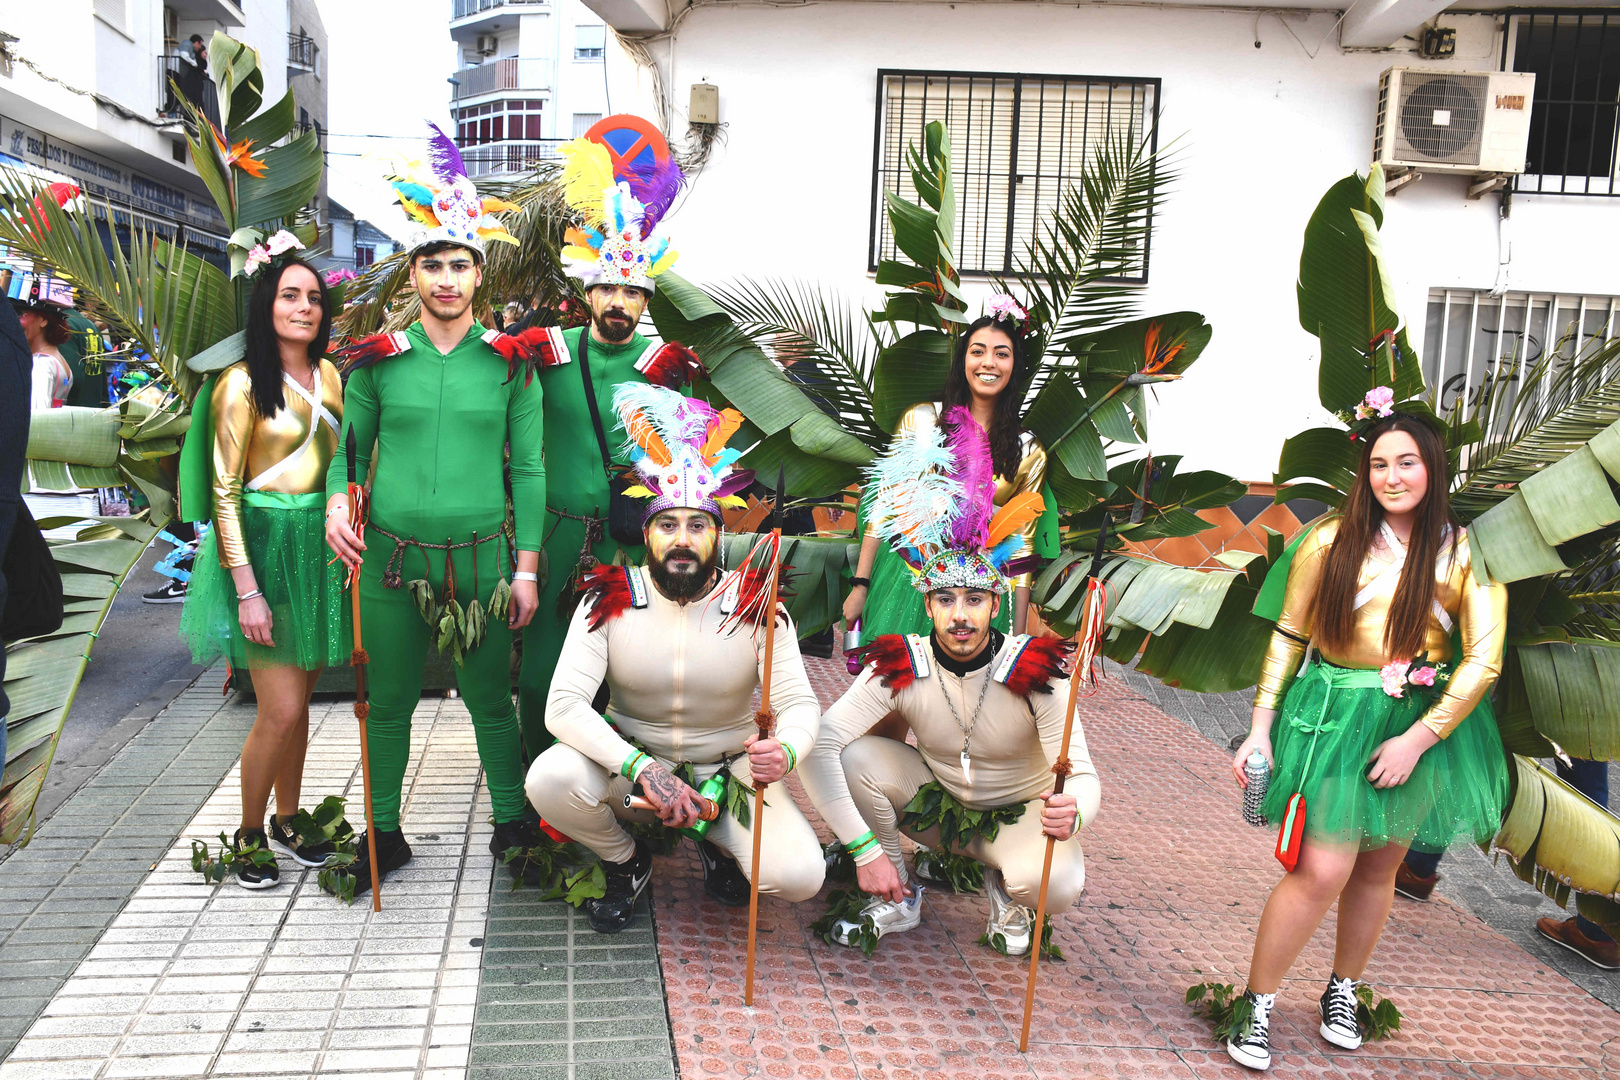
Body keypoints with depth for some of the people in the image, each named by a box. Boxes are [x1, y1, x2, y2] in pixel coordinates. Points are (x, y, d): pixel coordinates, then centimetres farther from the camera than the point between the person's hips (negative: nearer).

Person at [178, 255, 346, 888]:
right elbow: (225, 493, -10)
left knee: (299, 701, 13)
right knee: (282, 711, -6)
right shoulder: (242, 384, -9)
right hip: (266, 549, -6)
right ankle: (249, 833, 15)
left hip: (321, 550, 6)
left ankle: (287, 822, 28)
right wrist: (247, 591, -15)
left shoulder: (327, 376, 9)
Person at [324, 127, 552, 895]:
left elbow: (528, 467, 2)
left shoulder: (511, 360, 1)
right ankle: (383, 833, 29)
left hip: (483, 555, -1)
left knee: (490, 697, 8)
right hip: (392, 554, 1)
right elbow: (350, 447, 12)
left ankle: (512, 828, 26)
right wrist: (338, 499, -10)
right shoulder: (377, 358, 4)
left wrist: (527, 567, -2)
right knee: (389, 700, 11)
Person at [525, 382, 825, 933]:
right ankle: (627, 862, 4)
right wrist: (642, 768, -34)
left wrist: (785, 749, -41)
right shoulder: (610, 602, -11)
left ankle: (719, 844, 13)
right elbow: (563, 704, -19)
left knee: (798, 876, -24)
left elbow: (800, 702, -15)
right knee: (549, 779, -29)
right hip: (630, 763, 1)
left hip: (728, 770, -1)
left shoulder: (755, 606, -10)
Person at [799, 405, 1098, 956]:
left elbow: (1082, 774, -25)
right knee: (856, 757, -24)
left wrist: (1073, 810, -51)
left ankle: (1006, 890, 6)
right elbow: (818, 746, -27)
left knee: (1057, 883, -34)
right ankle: (897, 902, -3)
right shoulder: (900, 668, -21)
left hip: (1019, 812, -2)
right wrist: (864, 849, -30)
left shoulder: (1034, 672, -24)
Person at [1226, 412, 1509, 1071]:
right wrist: (1261, 726, -2)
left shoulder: (1466, 552, -3)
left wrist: (1419, 738, -13)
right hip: (1335, 716, -2)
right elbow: (1289, 637, 2)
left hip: (1424, 723, 2)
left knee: (1379, 869, 14)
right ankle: (1256, 1004, 8)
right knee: (1322, 871, -9)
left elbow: (1484, 660, -6)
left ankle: (1343, 991, 37)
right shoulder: (1330, 542, -2)